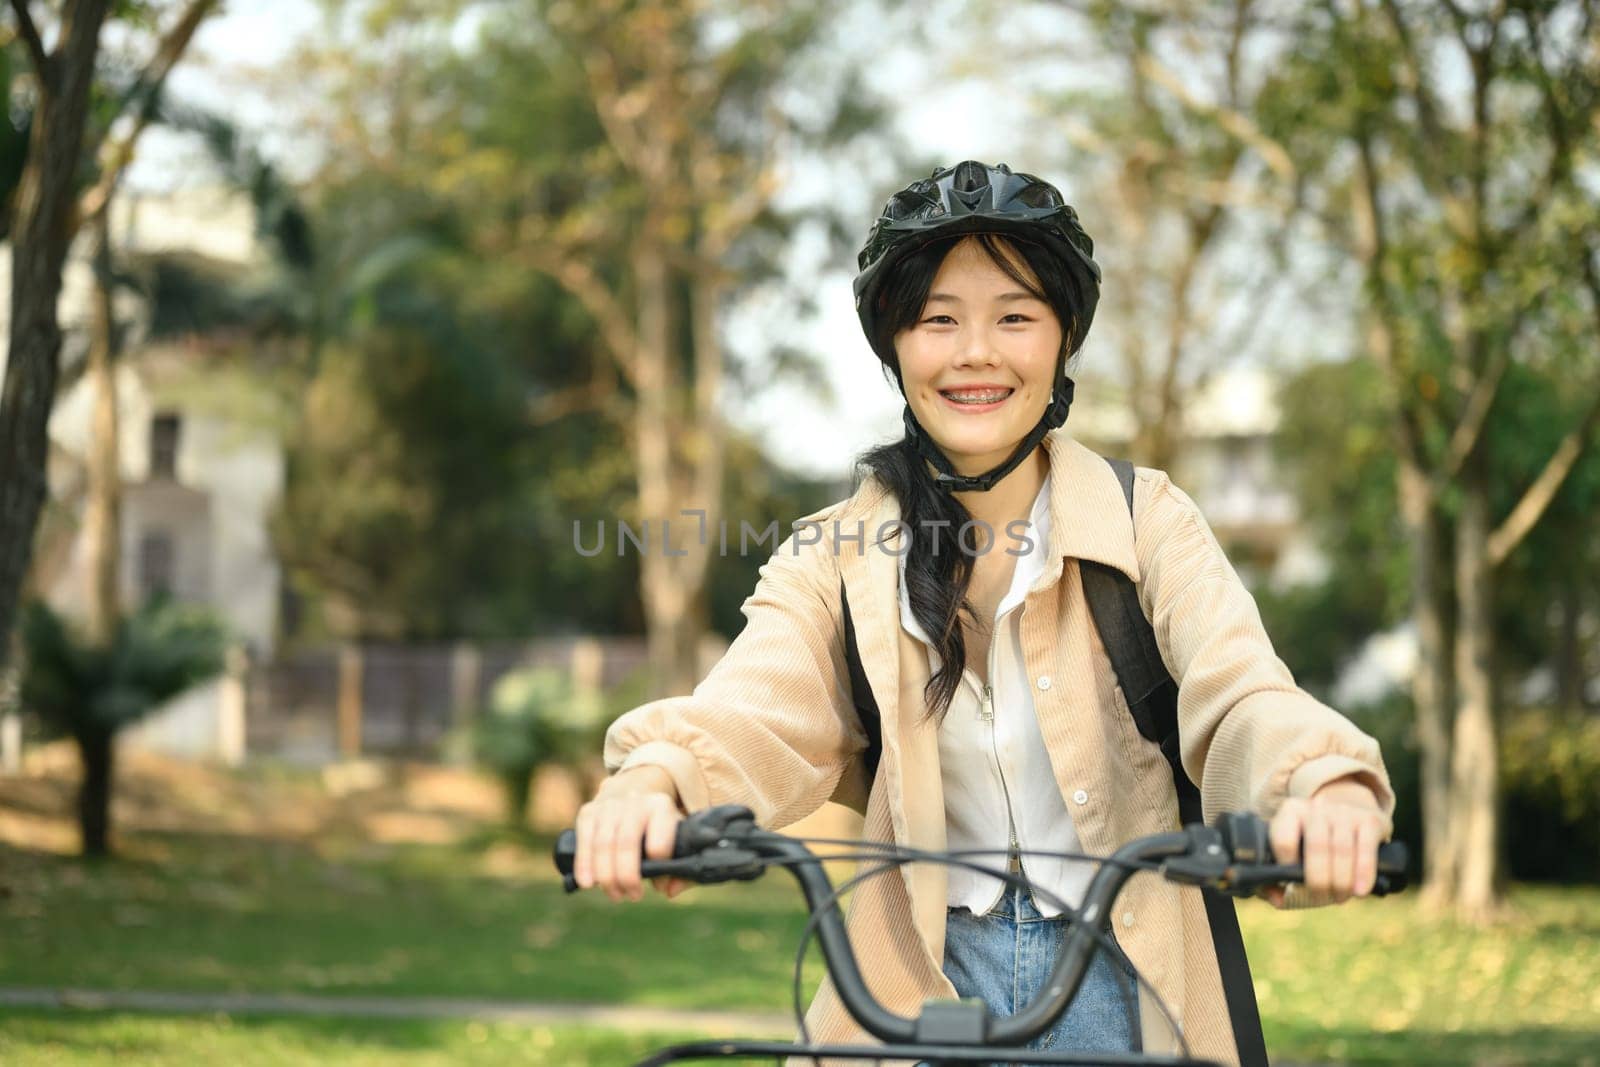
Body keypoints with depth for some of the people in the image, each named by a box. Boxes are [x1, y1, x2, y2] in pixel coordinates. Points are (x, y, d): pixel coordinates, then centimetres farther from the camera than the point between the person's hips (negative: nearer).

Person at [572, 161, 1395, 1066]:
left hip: (1120, 987, -1)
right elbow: (759, 715, -16)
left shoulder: (1146, 521, -1)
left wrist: (1326, 790, -41)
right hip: (918, 991, 1)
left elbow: (1239, 698, -17)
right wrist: (652, 782, -41)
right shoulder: (837, 558, 1)